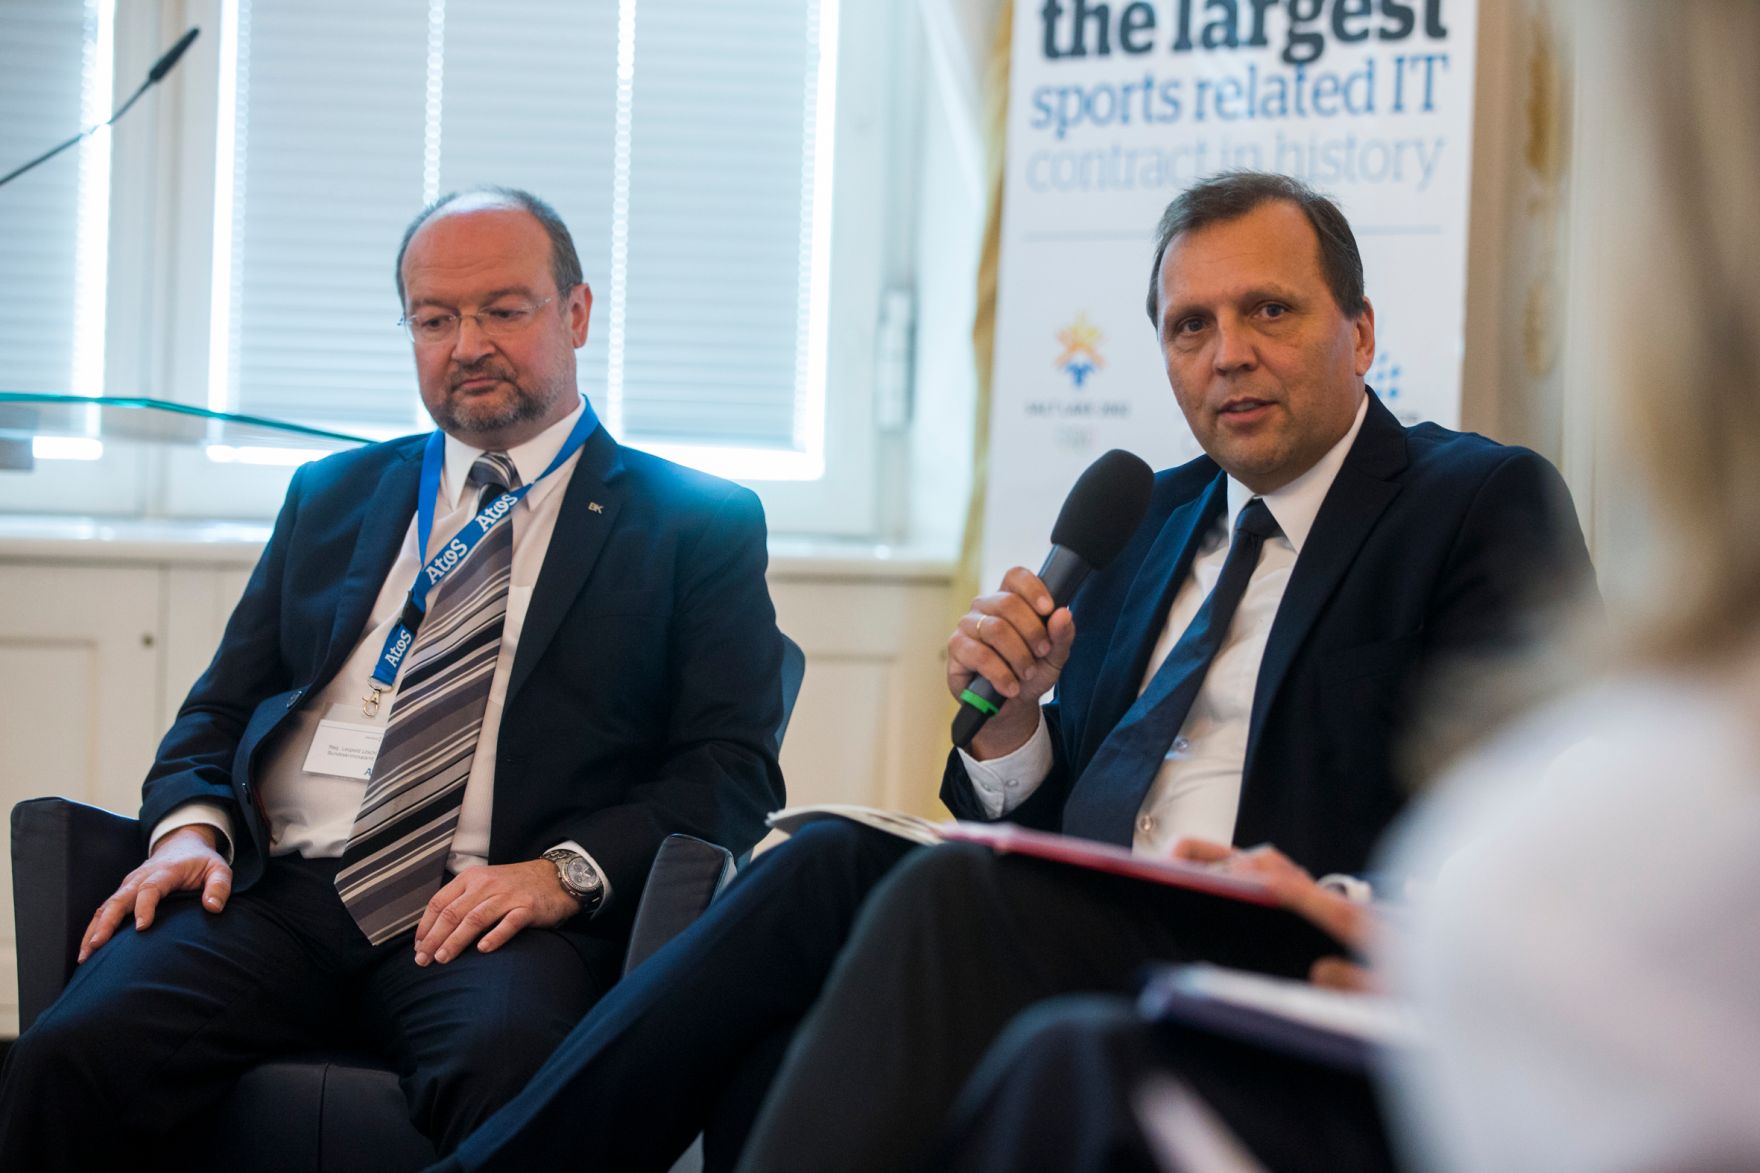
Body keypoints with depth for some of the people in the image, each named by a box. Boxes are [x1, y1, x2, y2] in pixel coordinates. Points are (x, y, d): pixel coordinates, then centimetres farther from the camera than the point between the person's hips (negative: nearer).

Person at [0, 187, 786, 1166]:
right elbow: (222, 707, 24)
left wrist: (567, 871, -13)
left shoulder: (701, 525, 13)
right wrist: (190, 825, 0)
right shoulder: (332, 497, 26)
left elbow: (734, 771, 4)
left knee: (508, 1076, -39)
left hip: (498, 913, -3)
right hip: (278, 889, 3)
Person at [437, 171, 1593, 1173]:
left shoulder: (1491, 504, 2)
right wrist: (1008, 719, 0)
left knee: (953, 889, -29)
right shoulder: (1149, 518, 21)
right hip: (1087, 938, 6)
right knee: (833, 861, -21)